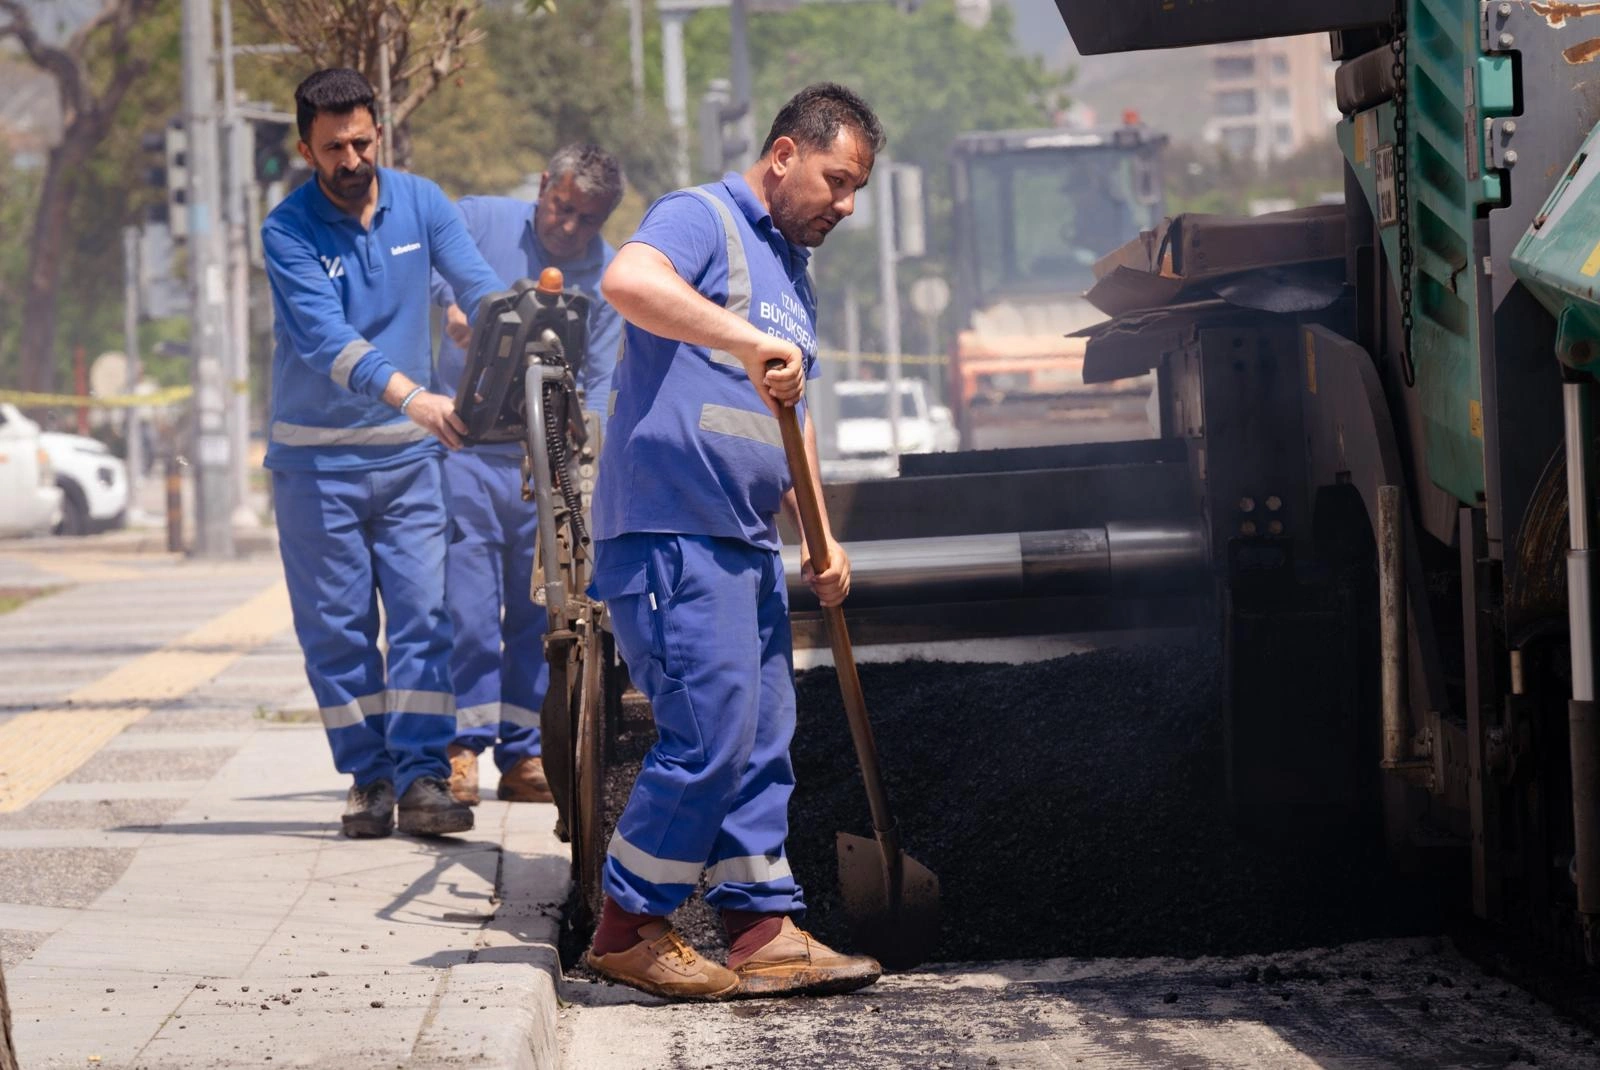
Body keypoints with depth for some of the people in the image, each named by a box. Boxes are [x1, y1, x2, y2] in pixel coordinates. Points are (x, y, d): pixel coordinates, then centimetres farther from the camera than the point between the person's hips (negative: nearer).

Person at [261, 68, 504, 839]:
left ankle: (421, 777, -6)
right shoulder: (287, 231, -13)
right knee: (337, 628, 2)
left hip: (407, 454, 2)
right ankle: (369, 776, 11)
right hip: (317, 458, -2)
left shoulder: (420, 204, -1)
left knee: (424, 614, -5)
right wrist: (413, 396, -40)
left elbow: (478, 287, -6)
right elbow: (326, 337, -26)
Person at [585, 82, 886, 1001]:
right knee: (710, 735, -12)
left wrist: (821, 536, 18)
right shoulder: (701, 220, -6)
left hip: (747, 541, 10)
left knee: (762, 743, 8)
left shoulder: (792, 272, 23)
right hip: (671, 530, -10)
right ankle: (628, 927, -2)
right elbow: (630, 281, -29)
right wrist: (751, 342, -34)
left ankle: (766, 932, 12)